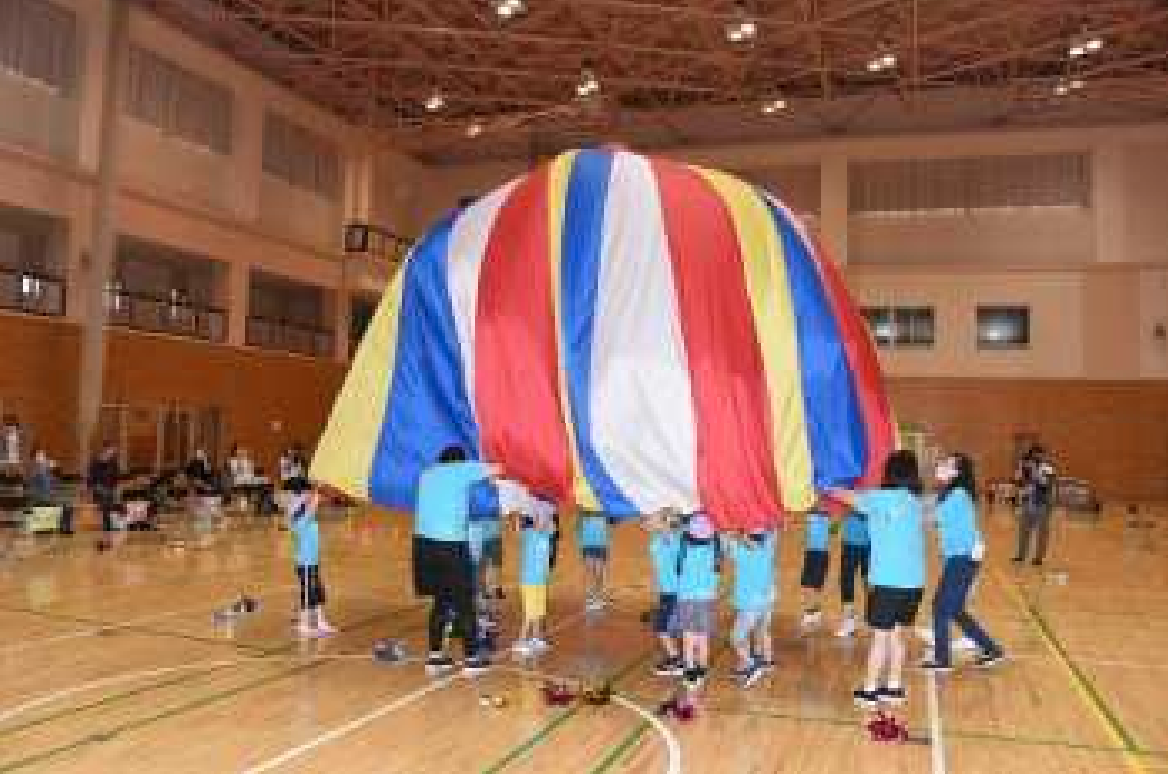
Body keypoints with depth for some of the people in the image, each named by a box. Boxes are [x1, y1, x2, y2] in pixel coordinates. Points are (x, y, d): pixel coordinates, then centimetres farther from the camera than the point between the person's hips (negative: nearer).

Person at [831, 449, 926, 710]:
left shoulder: (886, 498, -10)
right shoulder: (915, 501, 8)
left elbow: (848, 498, 0)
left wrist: (830, 489, 17)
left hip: (889, 581, -6)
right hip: (913, 582, 6)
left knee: (881, 636, 2)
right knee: (896, 635, 15)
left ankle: (869, 691, 10)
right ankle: (893, 687, 22)